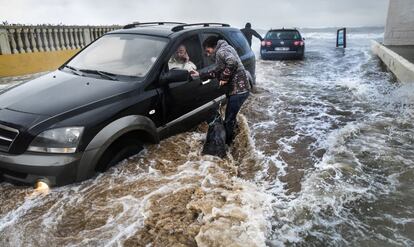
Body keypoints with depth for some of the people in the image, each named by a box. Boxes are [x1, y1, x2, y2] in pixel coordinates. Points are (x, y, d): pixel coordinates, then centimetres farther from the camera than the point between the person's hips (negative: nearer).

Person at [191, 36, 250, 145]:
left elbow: (232, 62, -34)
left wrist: (224, 77, -22)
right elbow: (217, 72, 24)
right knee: (230, 118, 22)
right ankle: (229, 140, 37)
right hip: (239, 89, 11)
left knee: (229, 120, 0)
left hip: (238, 90, -11)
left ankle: (225, 144, 14)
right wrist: (200, 75, 20)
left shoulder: (221, 51, -12)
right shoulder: (225, 49, 20)